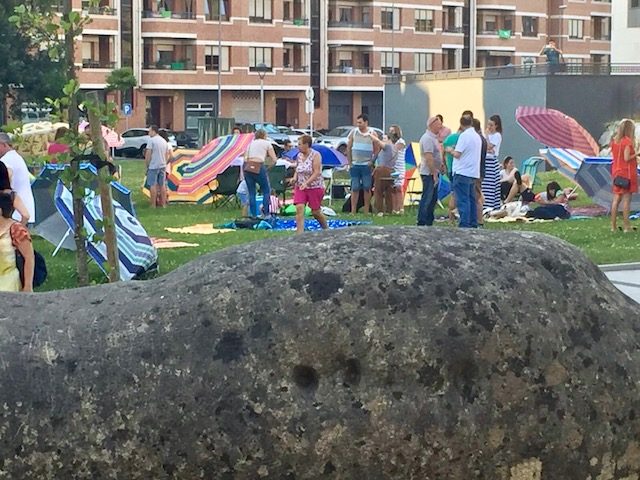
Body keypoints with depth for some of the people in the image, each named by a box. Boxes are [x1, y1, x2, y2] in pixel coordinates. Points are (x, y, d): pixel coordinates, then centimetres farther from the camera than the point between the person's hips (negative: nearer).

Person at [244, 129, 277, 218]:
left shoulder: (251, 143, 22)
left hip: (247, 167, 4)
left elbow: (245, 158, 11)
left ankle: (253, 215, 9)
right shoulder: (267, 143, 11)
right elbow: (274, 159, 4)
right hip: (259, 168, -4)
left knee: (251, 193, 10)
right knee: (266, 191, 11)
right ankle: (266, 214, 7)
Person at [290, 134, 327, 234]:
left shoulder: (315, 155, -12)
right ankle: (299, 233, -15)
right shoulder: (299, 156, 6)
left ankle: (326, 229, 32)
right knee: (299, 208, -14)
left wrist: (306, 183, -30)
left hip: (315, 187, -5)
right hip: (300, 187, 5)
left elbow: (316, 173, -19)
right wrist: (294, 178, -4)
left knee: (315, 212, 5)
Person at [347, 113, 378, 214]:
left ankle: (366, 211, 8)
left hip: (367, 165, -1)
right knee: (355, 188, 2)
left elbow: (376, 150, 4)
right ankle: (353, 211, 5)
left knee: (367, 188, 1)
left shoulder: (372, 134, 0)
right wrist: (350, 163, 3)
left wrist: (372, 161, -6)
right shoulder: (353, 132, 3)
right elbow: (348, 148, 7)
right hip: (355, 165, 1)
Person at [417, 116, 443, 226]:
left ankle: (429, 222, 18)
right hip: (429, 173, -10)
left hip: (434, 173, 10)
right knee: (427, 198, -8)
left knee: (433, 198, 13)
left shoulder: (433, 138, 16)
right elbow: (428, 158, -23)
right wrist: (434, 174, -23)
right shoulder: (427, 138, -17)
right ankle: (422, 223, -6)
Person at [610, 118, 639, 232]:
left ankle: (613, 225, 10)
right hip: (627, 172, -7)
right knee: (626, 199, -4)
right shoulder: (628, 141, -13)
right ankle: (626, 226, -3)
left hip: (616, 172, 7)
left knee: (616, 199, 9)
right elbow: (627, 158, -19)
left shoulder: (614, 141, 8)